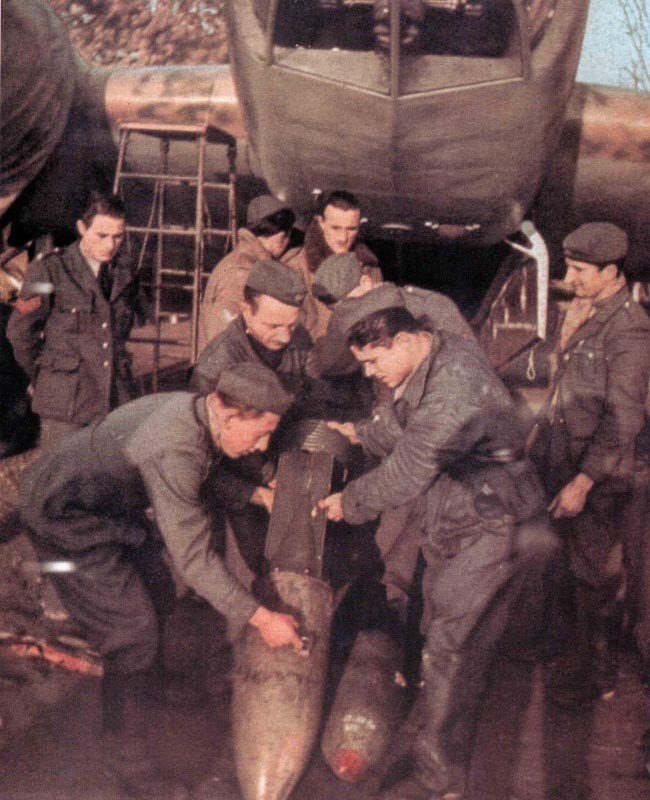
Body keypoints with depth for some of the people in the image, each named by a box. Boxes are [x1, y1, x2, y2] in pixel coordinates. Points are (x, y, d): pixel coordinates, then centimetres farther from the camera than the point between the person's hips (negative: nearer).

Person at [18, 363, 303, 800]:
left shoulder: (192, 407, -9)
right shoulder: (173, 453, -35)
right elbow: (193, 557, -33)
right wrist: (260, 617, -27)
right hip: (64, 517, -9)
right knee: (133, 634, -7)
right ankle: (129, 760, 8)